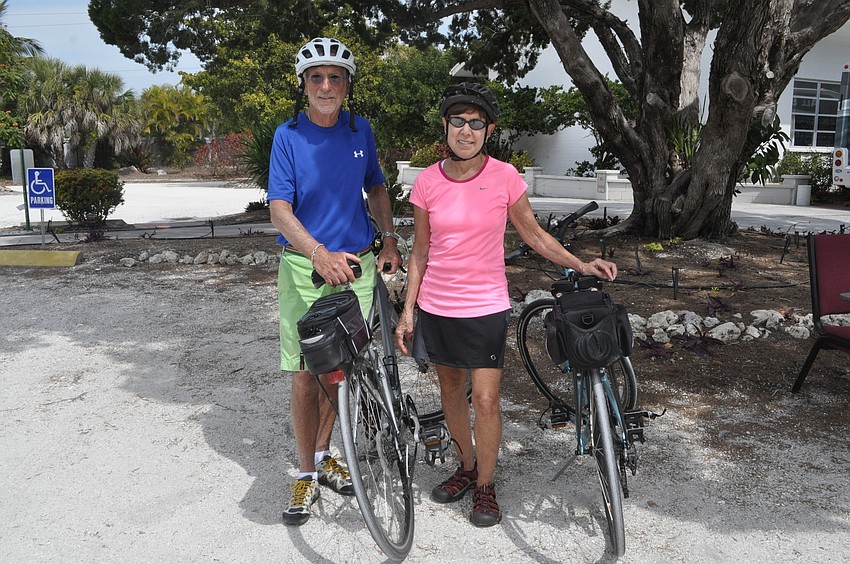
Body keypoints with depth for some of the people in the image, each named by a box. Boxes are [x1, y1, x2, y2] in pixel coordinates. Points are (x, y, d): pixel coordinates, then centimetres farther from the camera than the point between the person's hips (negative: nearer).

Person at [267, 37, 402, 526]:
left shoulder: (360, 131, 5)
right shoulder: (288, 135, -6)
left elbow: (376, 188, 18)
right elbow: (279, 209, -14)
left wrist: (389, 240, 5)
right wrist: (319, 254, -31)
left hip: (357, 264, 3)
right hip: (304, 267, -3)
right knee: (305, 375, -1)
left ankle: (324, 454, 32)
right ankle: (307, 474, 16)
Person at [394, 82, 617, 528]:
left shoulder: (504, 177, -7)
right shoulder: (428, 182, -3)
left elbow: (533, 234, 4)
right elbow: (420, 251, 4)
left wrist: (580, 265, -7)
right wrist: (408, 311, 2)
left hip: (486, 306, -2)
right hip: (436, 306, 3)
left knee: (485, 399, -2)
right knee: (450, 388, 16)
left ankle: (485, 485, 20)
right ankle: (466, 466, 38)